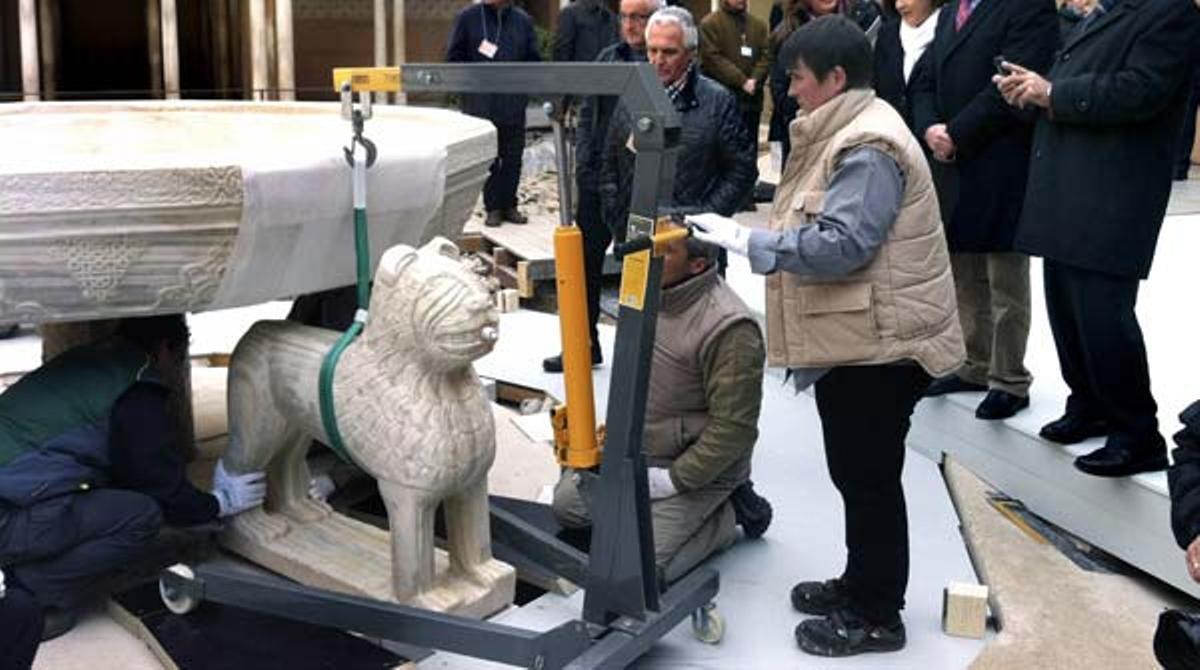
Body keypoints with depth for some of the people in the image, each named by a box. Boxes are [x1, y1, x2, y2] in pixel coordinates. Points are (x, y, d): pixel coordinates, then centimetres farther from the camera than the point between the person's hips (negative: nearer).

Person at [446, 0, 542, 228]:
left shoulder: (523, 20, 8)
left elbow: (533, 60, 12)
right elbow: (454, 57, 5)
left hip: (514, 104, 2)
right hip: (480, 104, -2)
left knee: (512, 158, 6)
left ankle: (509, 205, 16)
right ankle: (493, 207, 11)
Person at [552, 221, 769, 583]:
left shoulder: (729, 328, -27)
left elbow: (733, 427, -24)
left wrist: (675, 479, -21)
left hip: (699, 463, -8)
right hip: (637, 446, 8)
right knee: (567, 503, 5)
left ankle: (723, 517, 5)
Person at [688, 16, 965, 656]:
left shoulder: (868, 148, -20)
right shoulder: (848, 132, 15)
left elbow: (840, 245, -27)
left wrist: (746, 240, -24)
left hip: (878, 343, -10)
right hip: (854, 339, 10)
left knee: (870, 480, 1)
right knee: (856, 475, 19)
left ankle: (876, 615, 15)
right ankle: (860, 586, 34)